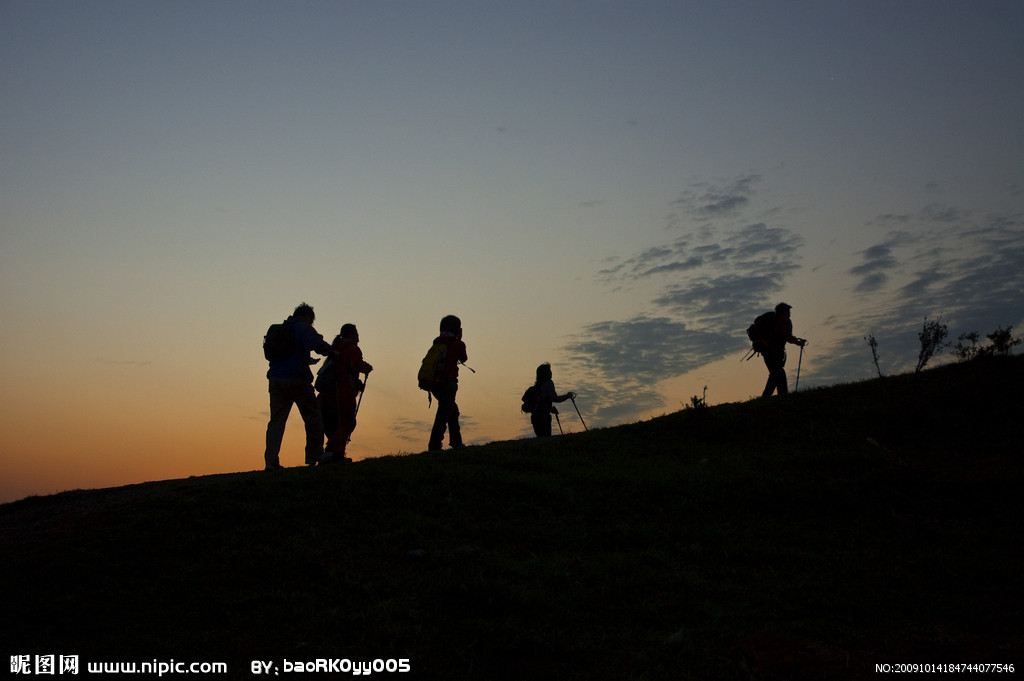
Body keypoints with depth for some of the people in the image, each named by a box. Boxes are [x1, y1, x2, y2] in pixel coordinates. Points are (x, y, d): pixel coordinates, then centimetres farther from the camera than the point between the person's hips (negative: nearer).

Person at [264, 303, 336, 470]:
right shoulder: (304, 329, -2)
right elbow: (317, 344, -22)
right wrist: (332, 352, -3)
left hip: (275, 378, 6)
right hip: (296, 379, -6)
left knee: (276, 420, 5)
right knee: (312, 416, 9)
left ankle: (271, 461, -5)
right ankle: (314, 455, 12)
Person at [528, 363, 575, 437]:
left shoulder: (536, 385, 16)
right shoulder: (549, 383, -6)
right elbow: (554, 398, -15)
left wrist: (551, 409, 26)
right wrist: (567, 396, -2)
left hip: (534, 416, 7)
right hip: (544, 415, -7)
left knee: (540, 437, 13)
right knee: (546, 438, -8)